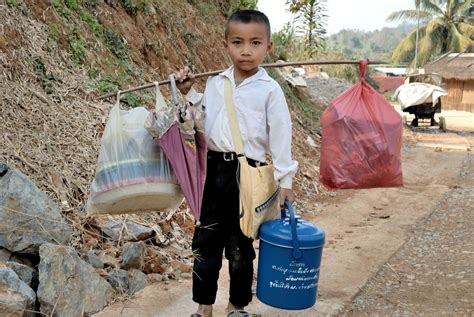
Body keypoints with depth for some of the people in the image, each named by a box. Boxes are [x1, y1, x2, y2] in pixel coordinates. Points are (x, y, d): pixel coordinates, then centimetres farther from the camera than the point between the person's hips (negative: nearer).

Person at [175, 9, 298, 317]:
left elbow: (281, 136, -5)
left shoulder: (270, 89, -4)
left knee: (239, 245, 8)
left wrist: (284, 181, -8)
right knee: (205, 241, 9)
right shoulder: (215, 84, 9)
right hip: (213, 168, 4)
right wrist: (189, 92, 7)